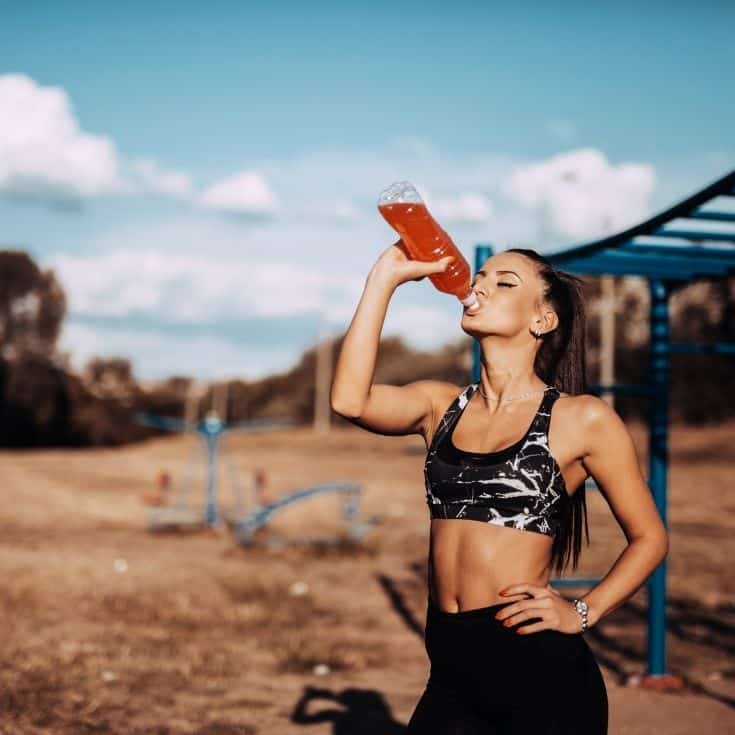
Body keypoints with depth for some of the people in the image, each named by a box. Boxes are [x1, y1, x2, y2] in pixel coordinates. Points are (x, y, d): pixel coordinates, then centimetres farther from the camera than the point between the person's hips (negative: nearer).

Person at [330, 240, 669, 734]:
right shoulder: (441, 405, 6)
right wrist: (386, 277, -10)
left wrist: (583, 612, -9)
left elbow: (649, 537, 3)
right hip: (452, 668, 4)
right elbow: (349, 400, -13)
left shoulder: (581, 419, -5)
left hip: (540, 672, -4)